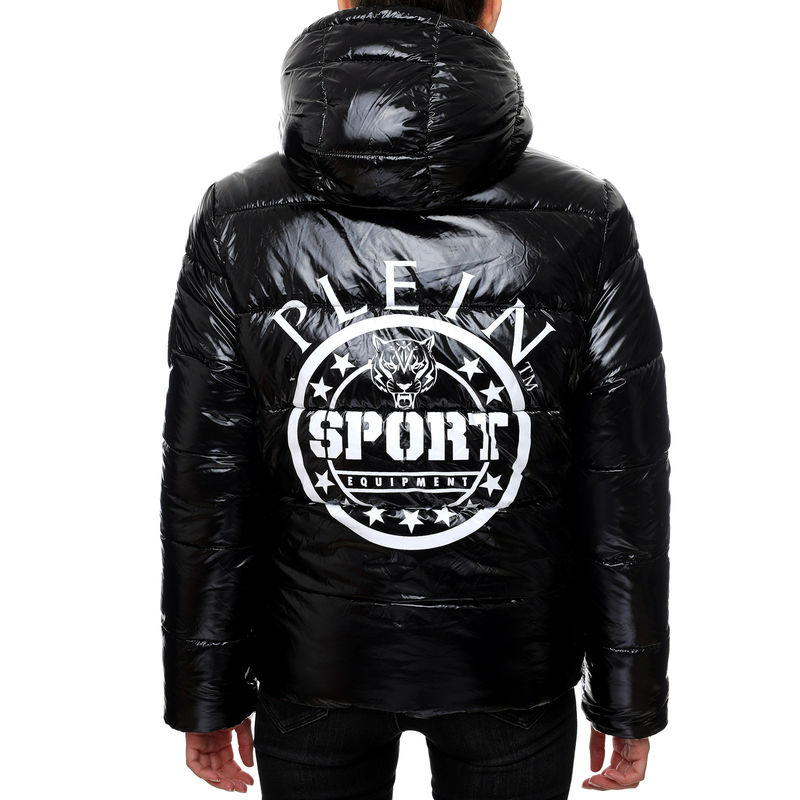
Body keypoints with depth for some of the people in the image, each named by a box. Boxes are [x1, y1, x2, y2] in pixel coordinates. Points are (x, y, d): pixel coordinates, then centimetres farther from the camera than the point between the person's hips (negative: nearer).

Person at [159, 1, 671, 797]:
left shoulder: (236, 223, -14)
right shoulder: (585, 224, -15)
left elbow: (204, 492, -8)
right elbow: (624, 495, -10)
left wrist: (207, 697, 5)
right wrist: (631, 701, 4)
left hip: (315, 667, 1)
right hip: (513, 672, 0)